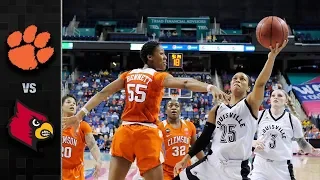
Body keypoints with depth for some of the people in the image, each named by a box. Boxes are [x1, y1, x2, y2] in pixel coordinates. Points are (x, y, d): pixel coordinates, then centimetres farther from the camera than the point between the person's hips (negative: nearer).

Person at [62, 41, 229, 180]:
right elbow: (185, 84, -20)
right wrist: (210, 87, -32)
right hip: (147, 133, -5)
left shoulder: (128, 75, 13)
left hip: (125, 131, 5)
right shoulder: (159, 77, -2)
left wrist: (81, 113, 7)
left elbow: (103, 93, 8)